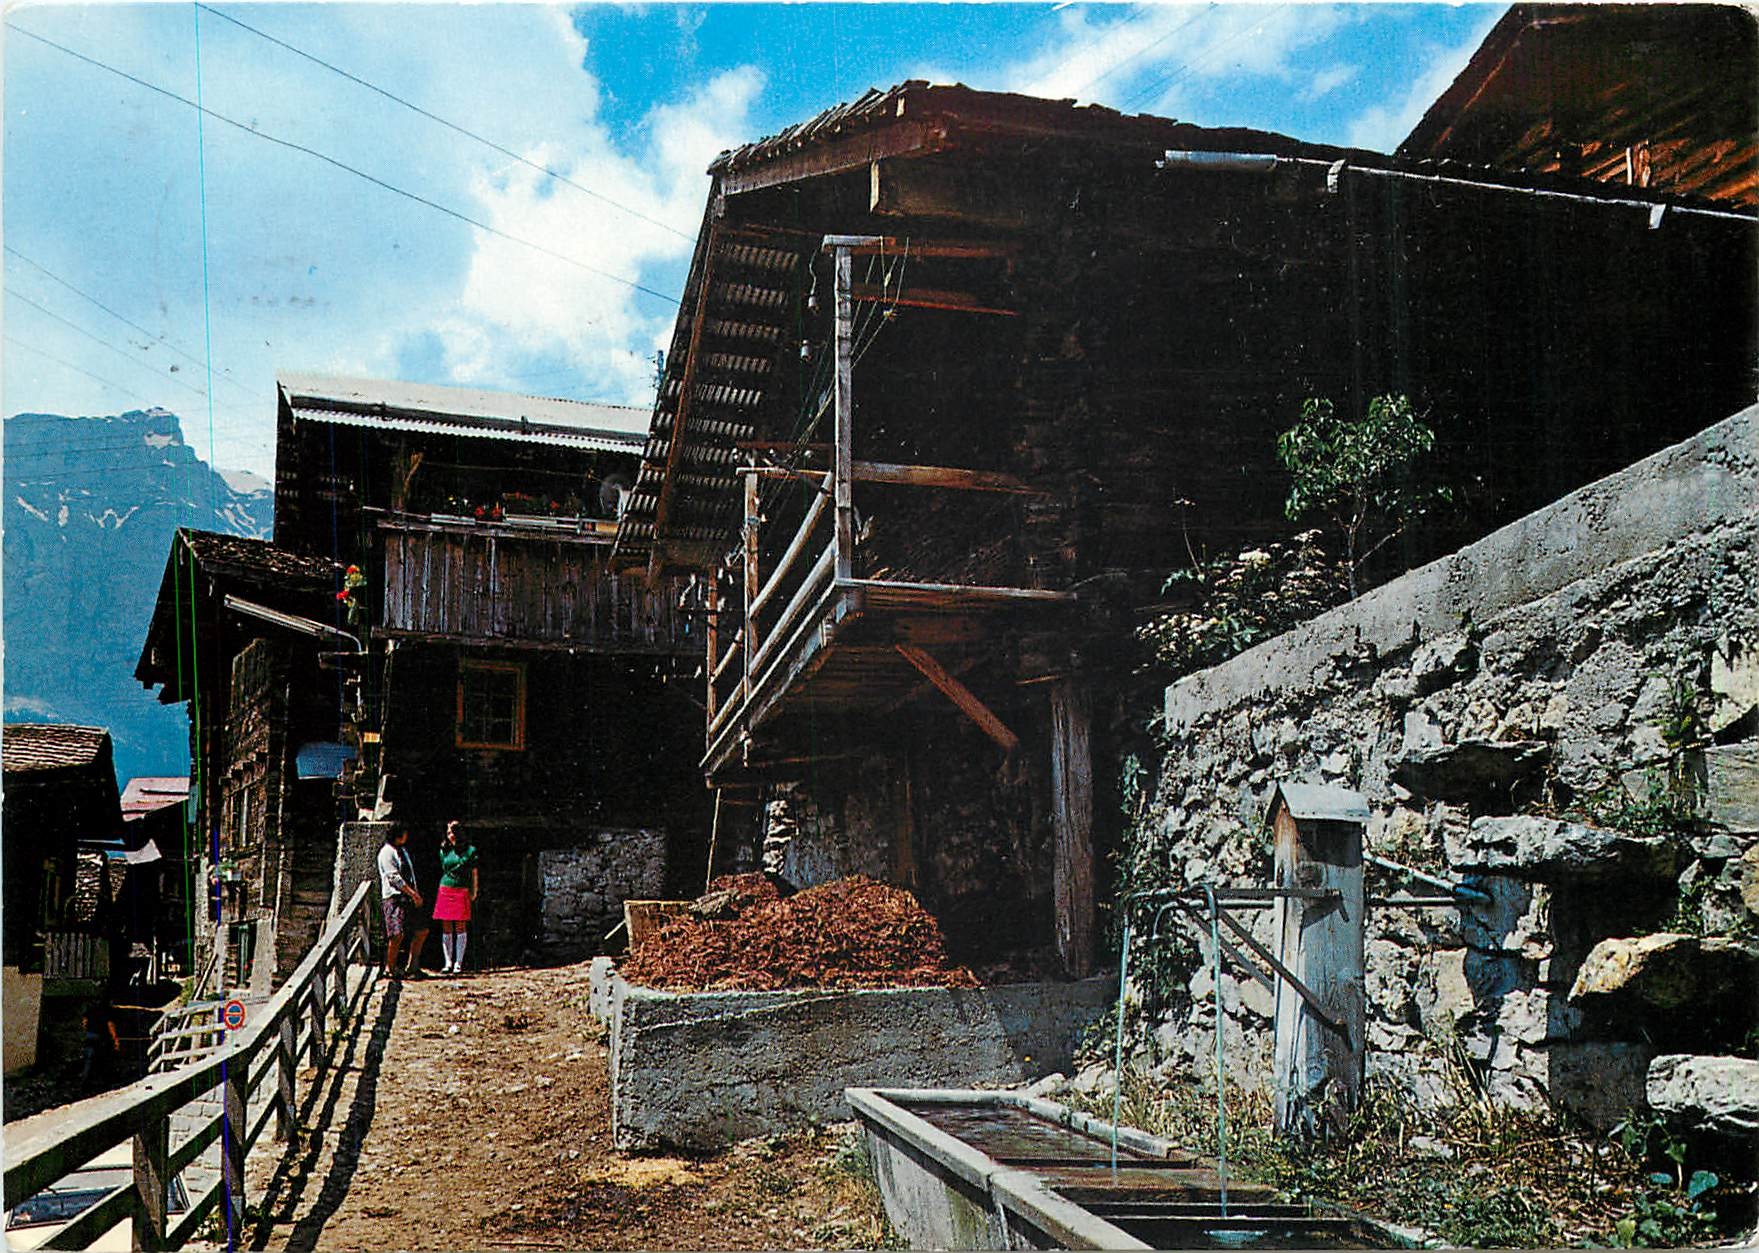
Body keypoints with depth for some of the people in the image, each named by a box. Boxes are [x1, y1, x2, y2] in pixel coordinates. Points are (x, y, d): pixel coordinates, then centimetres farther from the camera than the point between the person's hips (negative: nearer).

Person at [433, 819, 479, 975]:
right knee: (446, 928, 2)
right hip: (445, 890, 3)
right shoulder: (444, 851, 10)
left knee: (460, 927, -4)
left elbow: (474, 873, 6)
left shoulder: (470, 850, 3)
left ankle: (458, 963, 0)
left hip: (461, 892, -3)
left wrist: (474, 892, 5)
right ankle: (448, 963, 7)